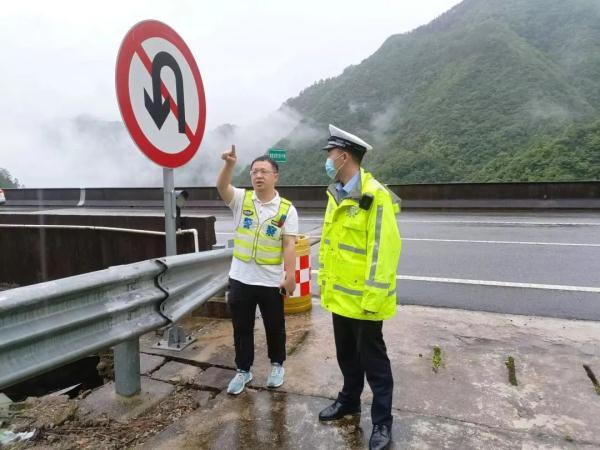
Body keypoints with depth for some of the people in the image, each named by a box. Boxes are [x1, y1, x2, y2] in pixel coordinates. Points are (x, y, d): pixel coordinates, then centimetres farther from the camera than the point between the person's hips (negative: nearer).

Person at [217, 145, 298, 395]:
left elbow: (289, 245, -8)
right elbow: (222, 187, -21)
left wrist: (290, 276, -15)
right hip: (240, 278, 2)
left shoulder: (287, 209, -5)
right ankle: (243, 370, 31)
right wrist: (229, 164, -38)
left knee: (275, 327, 14)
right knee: (241, 328, 13)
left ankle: (277, 365, 37)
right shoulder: (241, 199, -1)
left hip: (272, 281, -1)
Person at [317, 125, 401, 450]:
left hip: (362, 297, -8)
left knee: (373, 360, 8)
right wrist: (324, 279, 16)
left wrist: (374, 295, -22)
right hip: (339, 294, 8)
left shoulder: (375, 196, -19)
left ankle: (382, 421, 26)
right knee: (346, 354, 23)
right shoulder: (336, 195, 9)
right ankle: (349, 400, 43)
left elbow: (383, 249, -22)